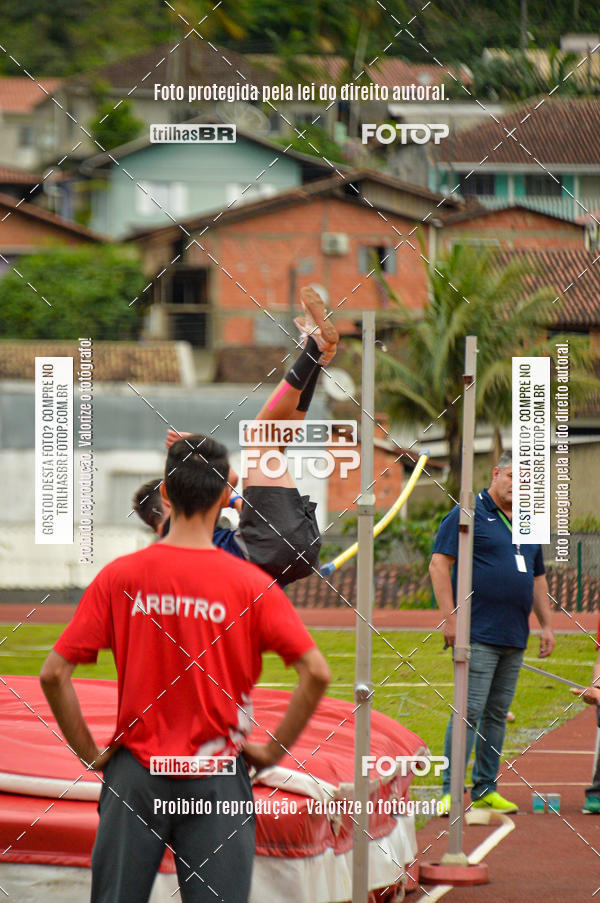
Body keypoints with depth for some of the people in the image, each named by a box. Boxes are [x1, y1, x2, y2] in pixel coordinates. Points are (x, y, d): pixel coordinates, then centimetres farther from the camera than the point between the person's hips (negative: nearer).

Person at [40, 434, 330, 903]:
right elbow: (316, 673, -12)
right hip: (217, 778, -1)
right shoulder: (251, 584, -6)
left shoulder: (119, 577, -2)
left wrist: (90, 752, 4)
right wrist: (274, 750, -1)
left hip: (135, 775, 1)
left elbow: (54, 674, -6)